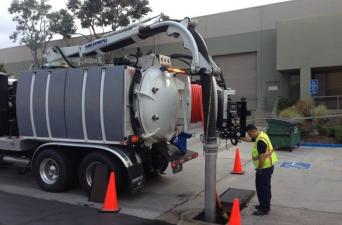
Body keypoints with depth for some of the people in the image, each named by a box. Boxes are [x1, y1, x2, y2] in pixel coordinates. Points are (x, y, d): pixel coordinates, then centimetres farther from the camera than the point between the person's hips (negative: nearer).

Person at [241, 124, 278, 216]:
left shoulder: (260, 141, -26)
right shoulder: (261, 135, 6)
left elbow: (262, 157, -25)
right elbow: (249, 139, 23)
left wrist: (259, 169, -16)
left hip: (265, 168, -10)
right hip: (268, 166, 10)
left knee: (262, 188, 0)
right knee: (265, 187, 20)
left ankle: (264, 209, 10)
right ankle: (265, 205, 33)